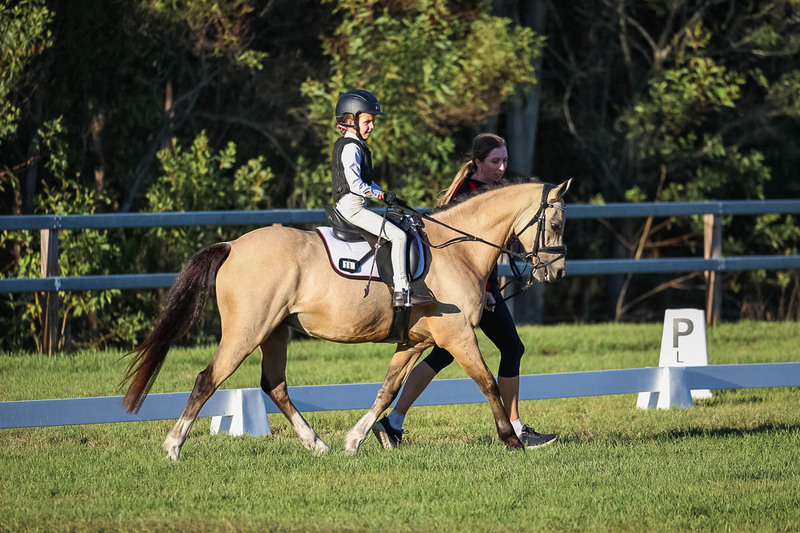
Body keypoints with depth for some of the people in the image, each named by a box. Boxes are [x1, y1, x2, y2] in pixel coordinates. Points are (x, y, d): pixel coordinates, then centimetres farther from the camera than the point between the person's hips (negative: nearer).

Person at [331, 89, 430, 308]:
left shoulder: (350, 145, 18)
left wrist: (383, 194, 10)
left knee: (398, 230, 22)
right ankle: (401, 291, -23)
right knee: (398, 235, -18)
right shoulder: (351, 148, -15)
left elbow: (365, 180, 24)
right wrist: (382, 195, -12)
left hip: (353, 207, 11)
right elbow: (355, 185, -22)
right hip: (352, 207, -11)